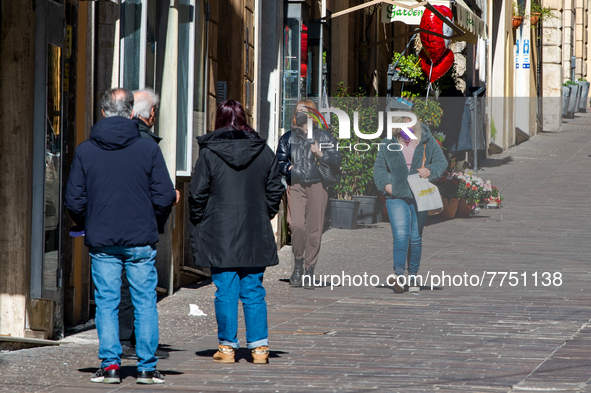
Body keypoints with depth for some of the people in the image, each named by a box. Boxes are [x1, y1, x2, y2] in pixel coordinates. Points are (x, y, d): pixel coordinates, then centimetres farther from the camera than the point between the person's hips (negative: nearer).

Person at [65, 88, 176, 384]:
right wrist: (155, 224, 13)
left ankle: (109, 363, 1)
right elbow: (165, 195, -5)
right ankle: (147, 367, 4)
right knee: (145, 303, 5)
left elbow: (74, 199, -1)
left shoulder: (85, 151, -1)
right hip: (140, 240, -1)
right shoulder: (148, 149, -4)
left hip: (101, 241, 1)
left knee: (106, 302, 6)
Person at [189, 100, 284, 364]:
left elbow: (198, 194, -5)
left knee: (225, 291, 3)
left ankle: (227, 346, 5)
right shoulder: (263, 152, 3)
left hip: (220, 233, -3)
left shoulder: (209, 153, -6)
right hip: (255, 236, 3)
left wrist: (198, 224, 6)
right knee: (253, 291, 8)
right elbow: (275, 190, 7)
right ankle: (259, 346, 5)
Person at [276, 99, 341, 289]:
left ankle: (309, 270, 5)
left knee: (314, 229, -4)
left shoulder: (323, 137, 11)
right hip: (295, 186, 1)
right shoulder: (288, 138, 16)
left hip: (317, 185, 0)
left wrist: (321, 154, -9)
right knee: (297, 225, -16)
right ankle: (298, 265, 3)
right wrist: (288, 168, -1)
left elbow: (337, 162, 7)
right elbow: (279, 161, 20)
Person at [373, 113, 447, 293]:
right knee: (400, 235, -16)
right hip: (396, 197, -1)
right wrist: (385, 184, -3)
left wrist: (430, 170, -9)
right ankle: (399, 275, -22)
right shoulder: (387, 145, 5)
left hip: (419, 197, 1)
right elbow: (379, 168, 15)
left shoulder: (427, 142, 4)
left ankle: (413, 277, 17)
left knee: (416, 238, 6)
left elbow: (441, 162, 12)